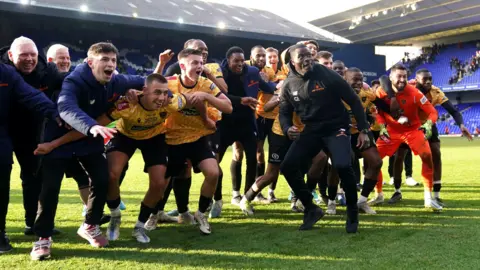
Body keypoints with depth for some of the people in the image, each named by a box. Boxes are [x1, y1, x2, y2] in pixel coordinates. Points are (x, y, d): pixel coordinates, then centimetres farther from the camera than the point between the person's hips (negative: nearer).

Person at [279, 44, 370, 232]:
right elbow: (285, 112, 12)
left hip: (336, 128, -4)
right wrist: (287, 128, -12)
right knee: (288, 167, -10)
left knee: (343, 166, -27)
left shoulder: (327, 75, -11)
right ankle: (311, 209, 10)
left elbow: (353, 100, -4)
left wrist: (363, 129, -5)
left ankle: (352, 213, 0)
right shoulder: (289, 84, 0)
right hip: (311, 131, 4)